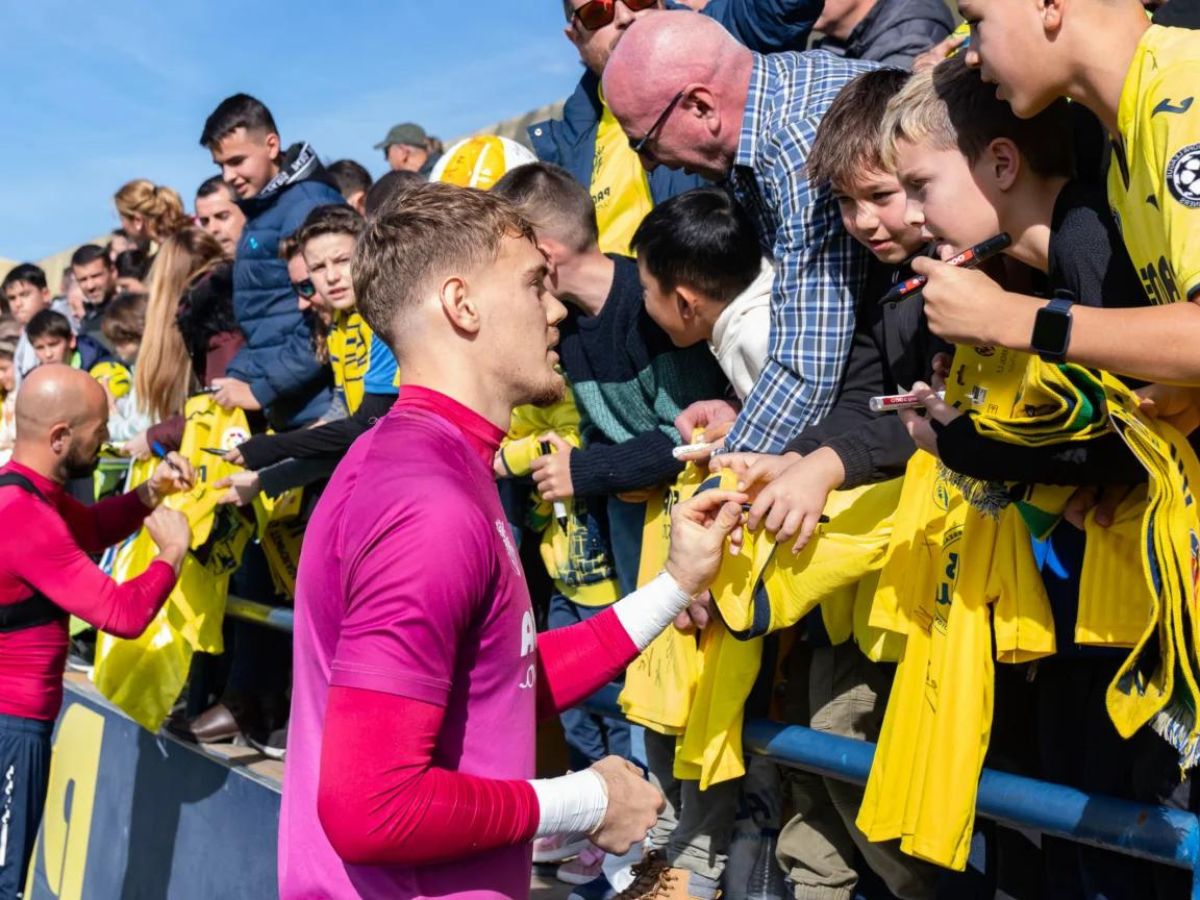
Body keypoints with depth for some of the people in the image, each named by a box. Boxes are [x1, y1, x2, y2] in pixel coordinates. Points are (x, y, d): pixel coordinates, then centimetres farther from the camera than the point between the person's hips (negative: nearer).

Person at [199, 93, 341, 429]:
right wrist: (237, 376, 7)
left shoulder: (308, 206, -12)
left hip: (314, 410, -9)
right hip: (281, 413, 9)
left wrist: (262, 391, -15)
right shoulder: (261, 211, 16)